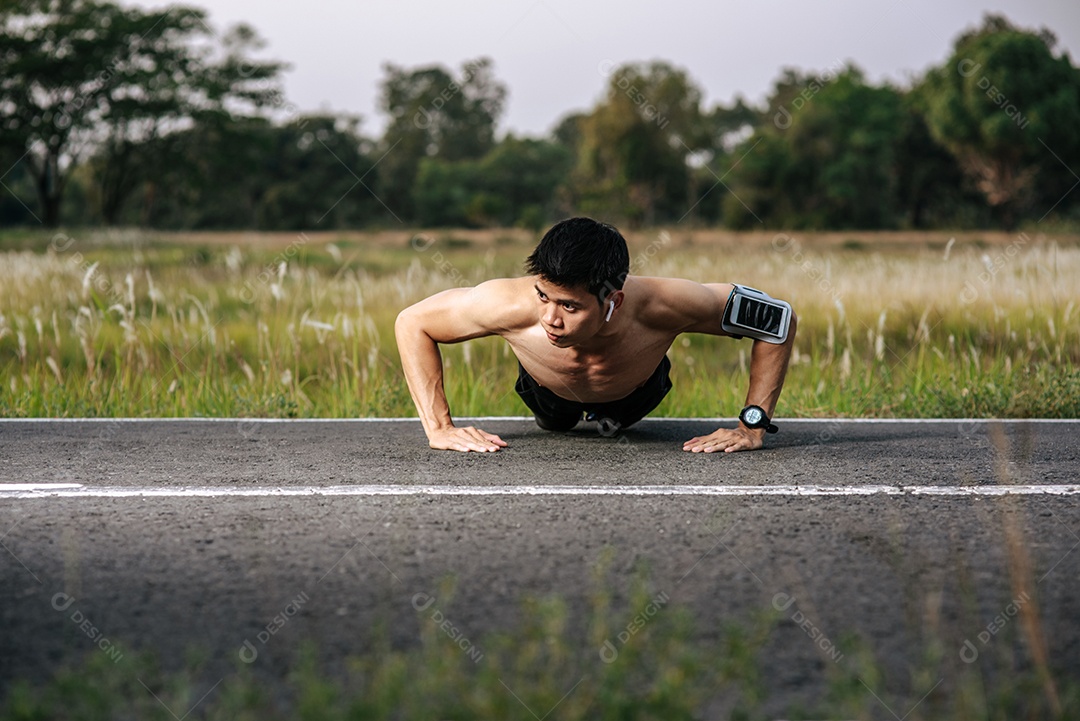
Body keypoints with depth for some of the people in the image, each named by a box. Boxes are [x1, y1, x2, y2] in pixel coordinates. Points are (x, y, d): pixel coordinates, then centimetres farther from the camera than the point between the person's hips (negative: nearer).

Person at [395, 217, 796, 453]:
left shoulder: (662, 306, -49)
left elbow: (781, 321, -34)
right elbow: (412, 323, -29)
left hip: (635, 393, 0)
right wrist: (438, 428, -34)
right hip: (549, 393, 0)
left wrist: (753, 426, -36)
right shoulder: (510, 304, -48)